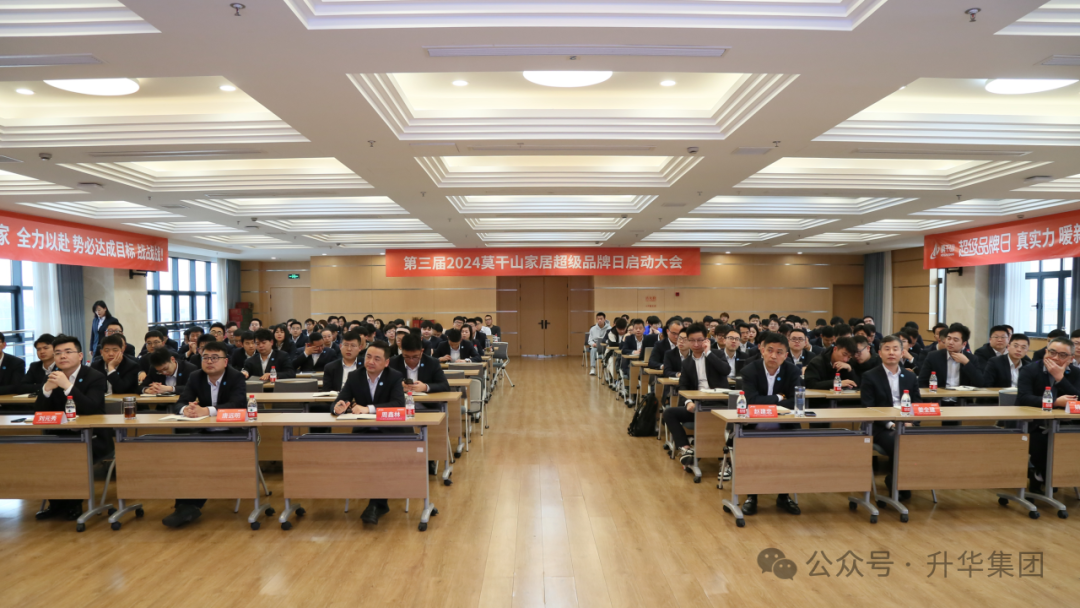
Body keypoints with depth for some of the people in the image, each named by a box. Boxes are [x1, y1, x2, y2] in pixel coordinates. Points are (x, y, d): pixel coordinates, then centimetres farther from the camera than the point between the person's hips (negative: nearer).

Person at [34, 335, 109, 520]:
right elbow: (39, 412, -2)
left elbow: (91, 409, -24)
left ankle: (74, 503, -7)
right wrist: (47, 389, -21)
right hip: (62, 436, 5)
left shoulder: (95, 377, -9)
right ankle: (56, 503, 0)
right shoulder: (51, 378, 6)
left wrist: (67, 385, -32)